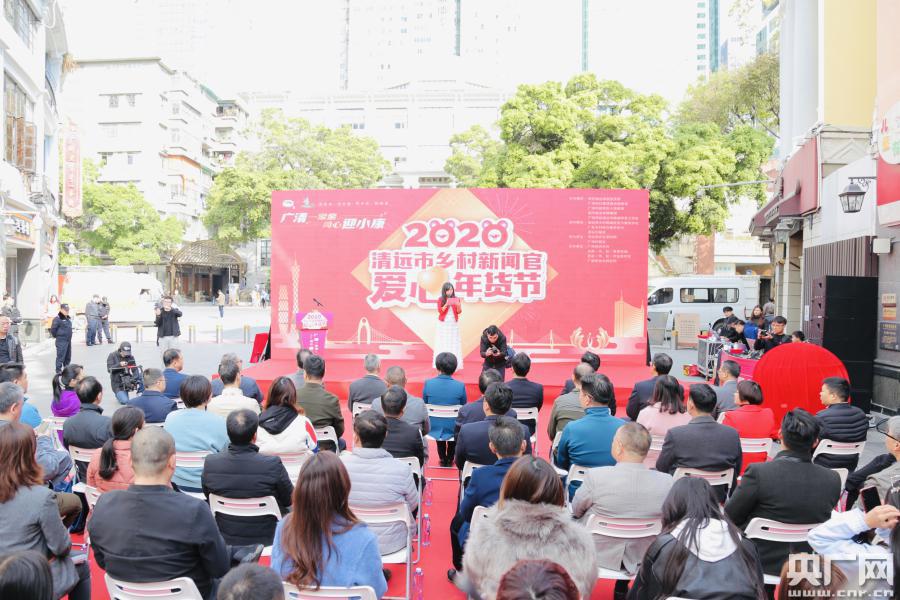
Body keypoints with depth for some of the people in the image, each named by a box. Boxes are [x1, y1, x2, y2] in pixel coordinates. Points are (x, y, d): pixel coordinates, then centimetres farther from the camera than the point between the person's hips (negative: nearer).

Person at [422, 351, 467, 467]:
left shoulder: (428, 383, -15)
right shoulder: (460, 386, -17)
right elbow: (463, 408, -2)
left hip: (433, 428, 1)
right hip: (452, 429, -1)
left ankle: (442, 459, 48)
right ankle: (449, 459, 46)